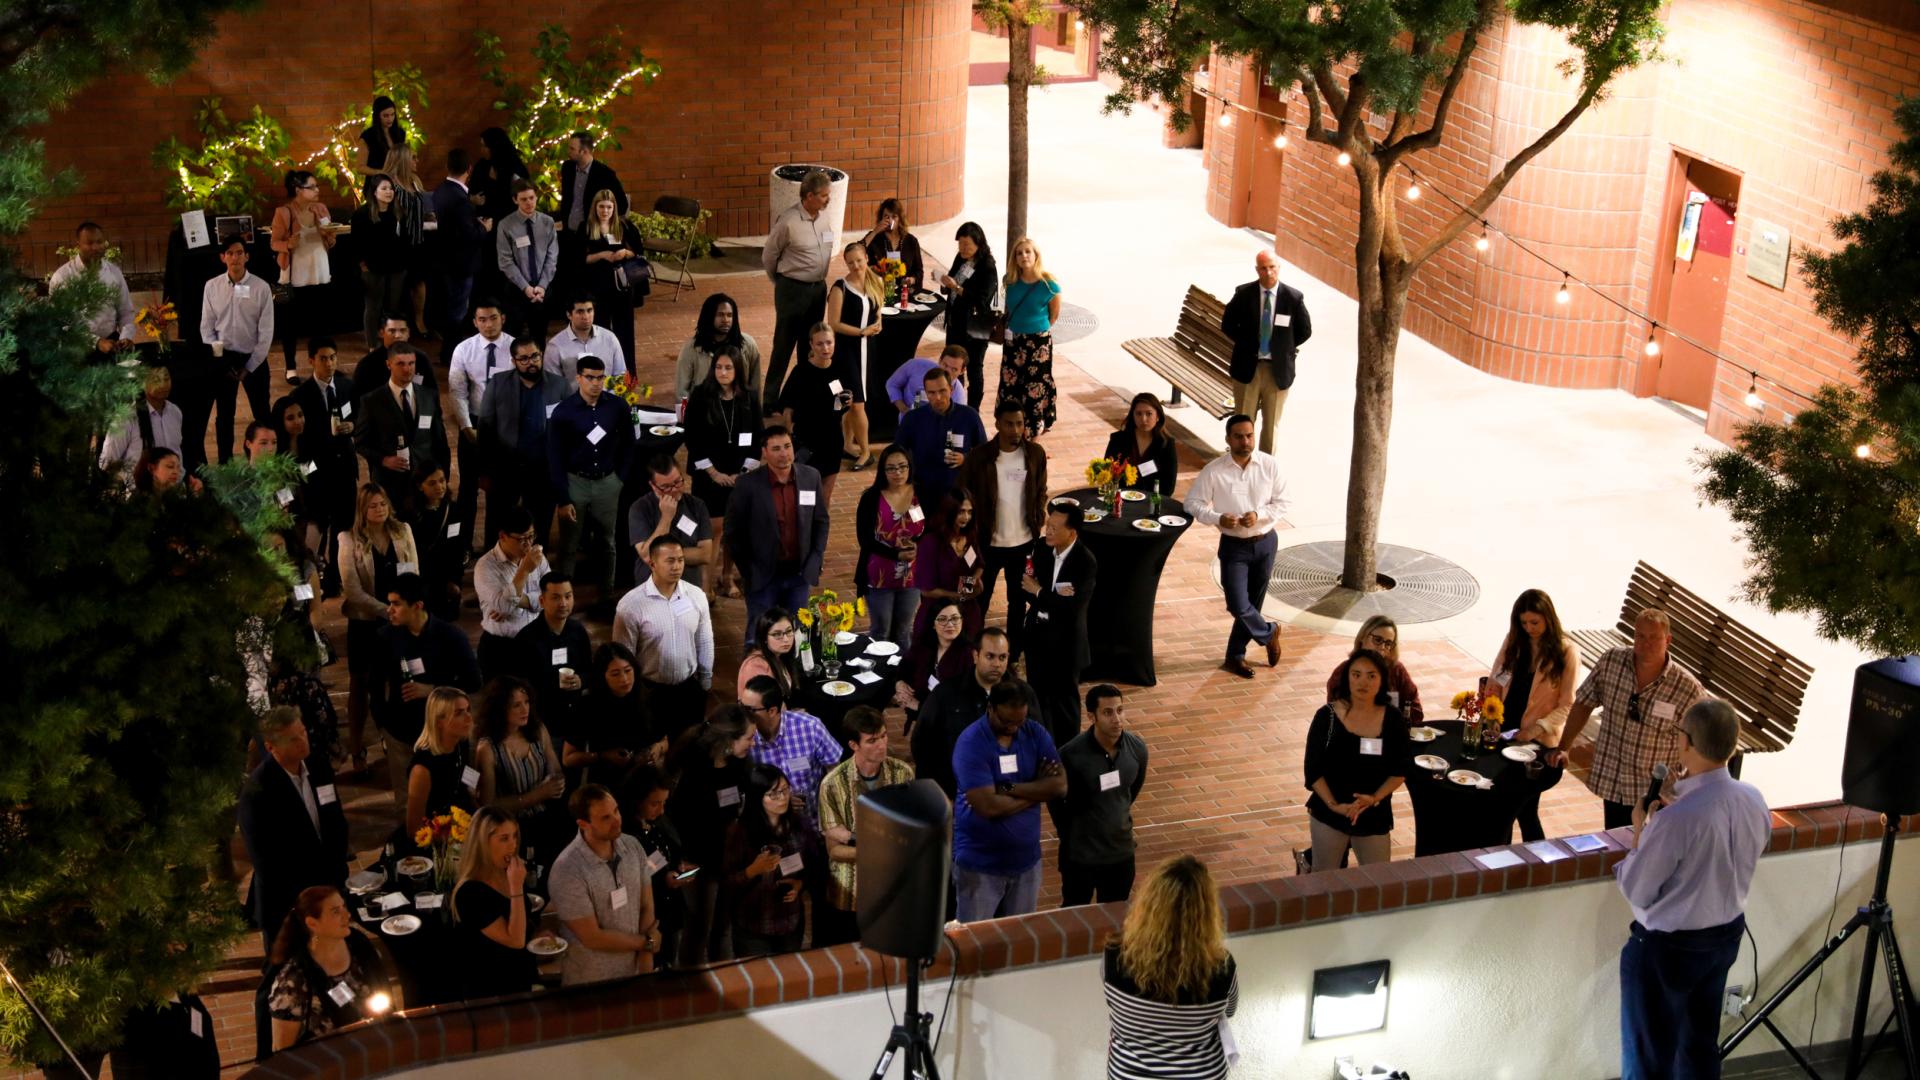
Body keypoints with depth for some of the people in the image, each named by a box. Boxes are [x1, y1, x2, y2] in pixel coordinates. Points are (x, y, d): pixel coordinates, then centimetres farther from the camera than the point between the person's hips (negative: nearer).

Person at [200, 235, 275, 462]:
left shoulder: (261, 288, -9)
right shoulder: (212, 286, -2)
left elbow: (266, 332, -7)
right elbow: (206, 327, 2)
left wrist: (249, 367, -9)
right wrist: (218, 358, -7)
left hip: (253, 358, -2)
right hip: (223, 358, 2)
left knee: (262, 414, 4)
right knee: (224, 415, 11)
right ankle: (225, 462, 22)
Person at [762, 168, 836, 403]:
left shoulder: (824, 218, 1)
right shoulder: (788, 222, -18)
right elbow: (768, 256, -6)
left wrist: (819, 281, 17)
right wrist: (781, 282, 9)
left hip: (818, 287, 6)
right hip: (793, 289, -6)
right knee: (784, 345, 0)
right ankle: (770, 399, 10)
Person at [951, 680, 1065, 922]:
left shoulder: (1036, 734, -2)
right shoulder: (971, 743, -18)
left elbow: (1060, 785, -11)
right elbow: (988, 806, -25)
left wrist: (1009, 788, -20)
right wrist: (1037, 789, -12)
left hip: (1026, 859, 4)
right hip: (980, 864, -4)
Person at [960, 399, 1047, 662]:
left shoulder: (1035, 453, -6)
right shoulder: (979, 456, -13)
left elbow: (1041, 493, 5)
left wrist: (1038, 526, -1)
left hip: (1023, 542, 2)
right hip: (987, 542, -2)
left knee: (1019, 600, 16)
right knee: (978, 600, 10)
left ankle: (1013, 655, 32)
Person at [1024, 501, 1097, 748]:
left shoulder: (1086, 562, -21)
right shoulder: (1042, 548, -5)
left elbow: (1071, 606, -26)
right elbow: (1027, 588, -5)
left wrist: (1039, 591, -15)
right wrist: (1054, 597, -22)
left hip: (1065, 641, -5)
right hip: (1037, 634, 5)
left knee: (1064, 699, 12)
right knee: (1038, 694, 19)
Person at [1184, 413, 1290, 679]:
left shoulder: (1270, 465, -8)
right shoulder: (1214, 471, -13)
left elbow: (1284, 502, -3)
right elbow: (1193, 503, -7)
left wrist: (1259, 515, -21)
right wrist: (1218, 518, -24)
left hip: (1265, 542, 2)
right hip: (1233, 545, -2)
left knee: (1253, 603, 12)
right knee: (1239, 605, -10)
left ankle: (1235, 655, 29)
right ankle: (1269, 632, 22)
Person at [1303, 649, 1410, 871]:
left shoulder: (1392, 719, -5)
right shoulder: (1327, 716, -10)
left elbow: (1400, 770, -2)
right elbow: (1313, 770, -8)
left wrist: (1375, 798, -17)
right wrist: (1333, 804, -19)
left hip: (1375, 817, 2)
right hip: (1329, 813, -2)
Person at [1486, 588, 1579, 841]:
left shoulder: (1567, 652, -10)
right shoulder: (1514, 642, 3)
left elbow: (1567, 705, -10)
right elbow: (1494, 683, 9)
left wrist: (1537, 729, -23)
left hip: (1539, 742, -4)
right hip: (1504, 734, 4)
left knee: (1525, 808, -1)